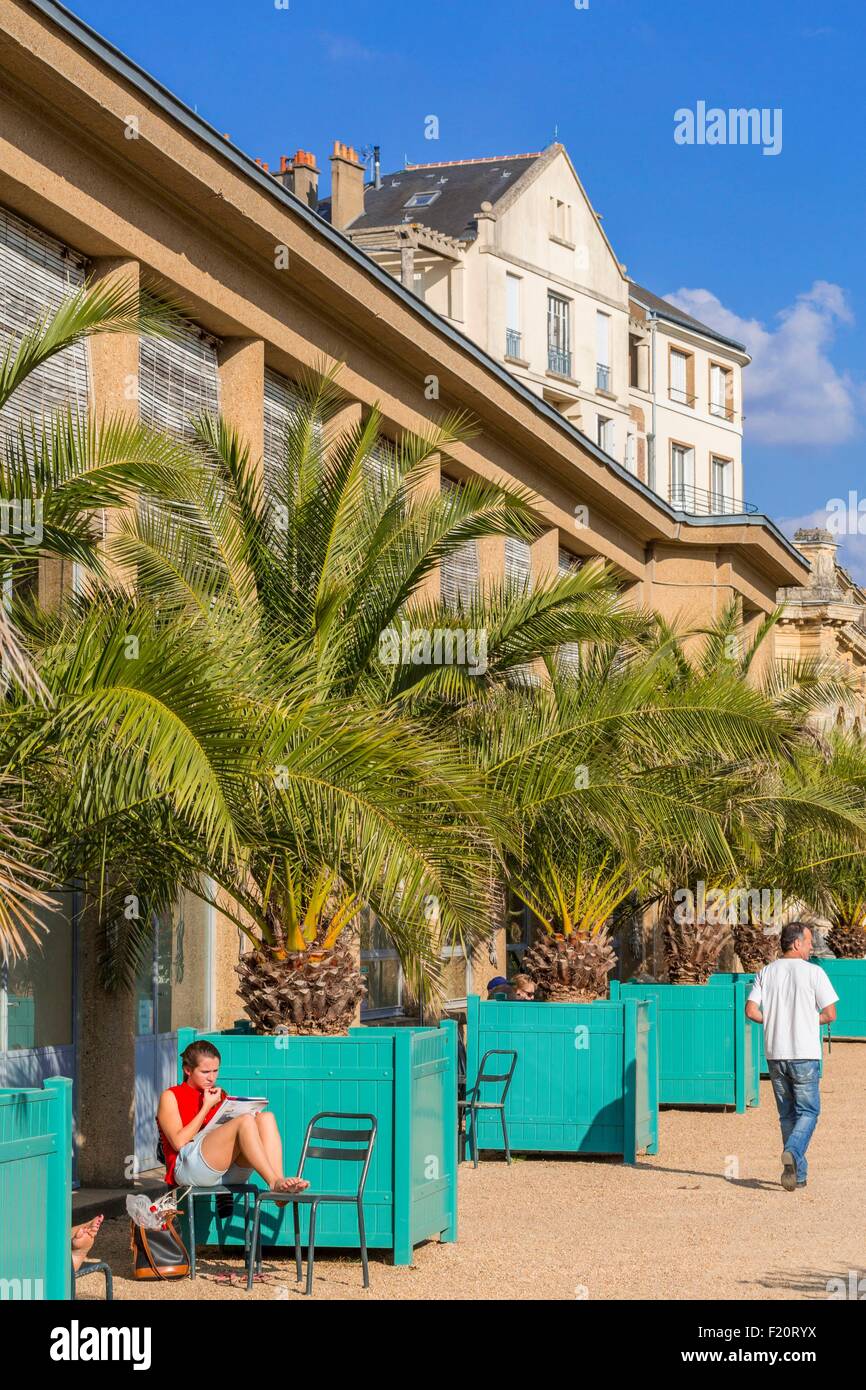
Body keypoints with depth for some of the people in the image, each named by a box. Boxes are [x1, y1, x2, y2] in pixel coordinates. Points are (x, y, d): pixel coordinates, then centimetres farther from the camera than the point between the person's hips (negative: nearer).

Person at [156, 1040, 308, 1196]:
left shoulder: (220, 1095, 27)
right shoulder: (170, 1096, 11)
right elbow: (179, 1142, -6)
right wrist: (207, 1106, -3)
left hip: (230, 1169, 6)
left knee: (265, 1118, -19)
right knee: (245, 1121, -28)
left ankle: (279, 1183, -40)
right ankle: (275, 1183, -39)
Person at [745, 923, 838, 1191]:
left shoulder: (765, 973, 5)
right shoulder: (813, 972, -6)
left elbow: (751, 1010, -2)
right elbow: (830, 1014, -6)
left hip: (775, 1055, 4)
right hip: (805, 1054, -4)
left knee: (787, 1114, 13)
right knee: (808, 1111, 4)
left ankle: (798, 1174, 13)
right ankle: (792, 1152, -22)